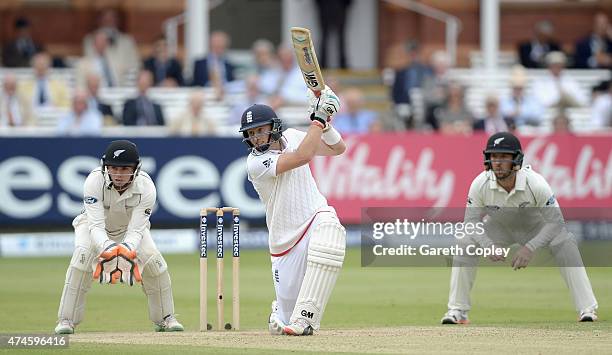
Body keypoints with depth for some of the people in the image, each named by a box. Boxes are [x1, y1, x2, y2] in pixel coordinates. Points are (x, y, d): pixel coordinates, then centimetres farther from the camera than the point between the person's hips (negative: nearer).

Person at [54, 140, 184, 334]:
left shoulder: (146, 186, -32)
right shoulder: (95, 181, -36)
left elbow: (136, 230, -34)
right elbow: (96, 225, -40)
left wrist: (127, 249, -56)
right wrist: (106, 248, -61)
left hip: (129, 227, 2)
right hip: (93, 224, -2)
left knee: (154, 260, -16)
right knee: (82, 255, -29)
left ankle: (165, 318, 6)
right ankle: (66, 320, -22)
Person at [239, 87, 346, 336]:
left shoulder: (291, 137, 1)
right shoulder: (255, 163, -16)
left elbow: (338, 148, 7)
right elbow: (303, 156, -27)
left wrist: (323, 121, -9)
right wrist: (318, 119, -22)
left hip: (316, 217, 3)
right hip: (286, 239, -3)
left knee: (328, 227, -37)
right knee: (285, 318, -3)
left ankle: (303, 319, -33)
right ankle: (281, 313, 42)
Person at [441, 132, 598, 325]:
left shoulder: (536, 184, -35)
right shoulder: (480, 184, -29)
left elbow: (555, 222, -29)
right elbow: (471, 220, -17)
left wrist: (530, 248, -41)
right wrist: (488, 245, -36)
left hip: (534, 227, -2)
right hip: (498, 227, 2)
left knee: (565, 242, -28)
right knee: (465, 243, -22)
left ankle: (587, 309, -22)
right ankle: (457, 311, -10)